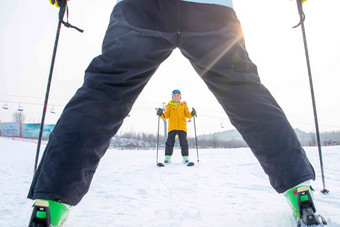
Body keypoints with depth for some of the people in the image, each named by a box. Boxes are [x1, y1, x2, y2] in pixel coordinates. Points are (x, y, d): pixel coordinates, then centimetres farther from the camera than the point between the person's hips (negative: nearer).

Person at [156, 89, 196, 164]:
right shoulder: (169, 105, 14)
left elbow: (187, 114, 7)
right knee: (169, 142, -6)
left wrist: (192, 114, -14)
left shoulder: (183, 105, 14)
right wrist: (161, 114, -14)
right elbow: (166, 115, 6)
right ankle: (167, 157, 1)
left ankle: (185, 157, 3)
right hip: (172, 127, 0)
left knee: (183, 142, -4)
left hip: (182, 127, 0)